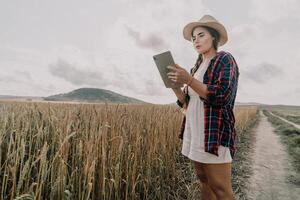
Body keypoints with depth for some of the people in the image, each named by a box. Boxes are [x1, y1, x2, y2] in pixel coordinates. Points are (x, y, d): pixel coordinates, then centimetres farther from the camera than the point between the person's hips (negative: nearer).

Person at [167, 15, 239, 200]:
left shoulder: (225, 59, -5)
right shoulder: (197, 67, 17)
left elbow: (222, 97, -19)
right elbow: (186, 102, 14)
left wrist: (188, 80, -23)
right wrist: (173, 84, -1)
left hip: (214, 133, -8)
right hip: (195, 133, 8)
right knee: (204, 181, 15)